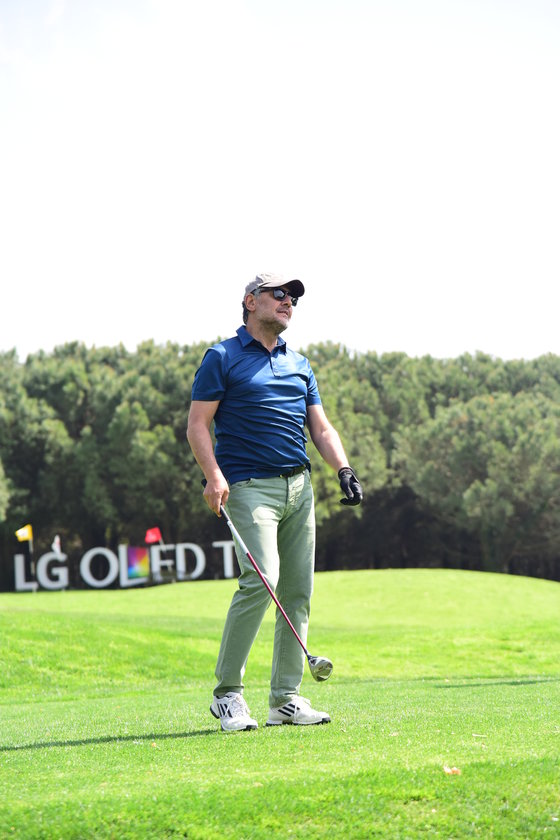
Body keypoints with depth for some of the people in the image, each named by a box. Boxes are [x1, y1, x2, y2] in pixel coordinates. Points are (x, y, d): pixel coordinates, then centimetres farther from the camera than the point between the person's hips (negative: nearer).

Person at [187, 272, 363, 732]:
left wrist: (344, 468, 1)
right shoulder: (223, 358, 2)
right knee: (261, 578, -21)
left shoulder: (299, 364, 20)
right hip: (249, 486, -6)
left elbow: (321, 427, 19)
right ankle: (227, 692, -11)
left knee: (298, 591, 2)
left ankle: (286, 698, 8)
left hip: (299, 487, 6)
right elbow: (197, 425, -3)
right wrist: (214, 476, -17)